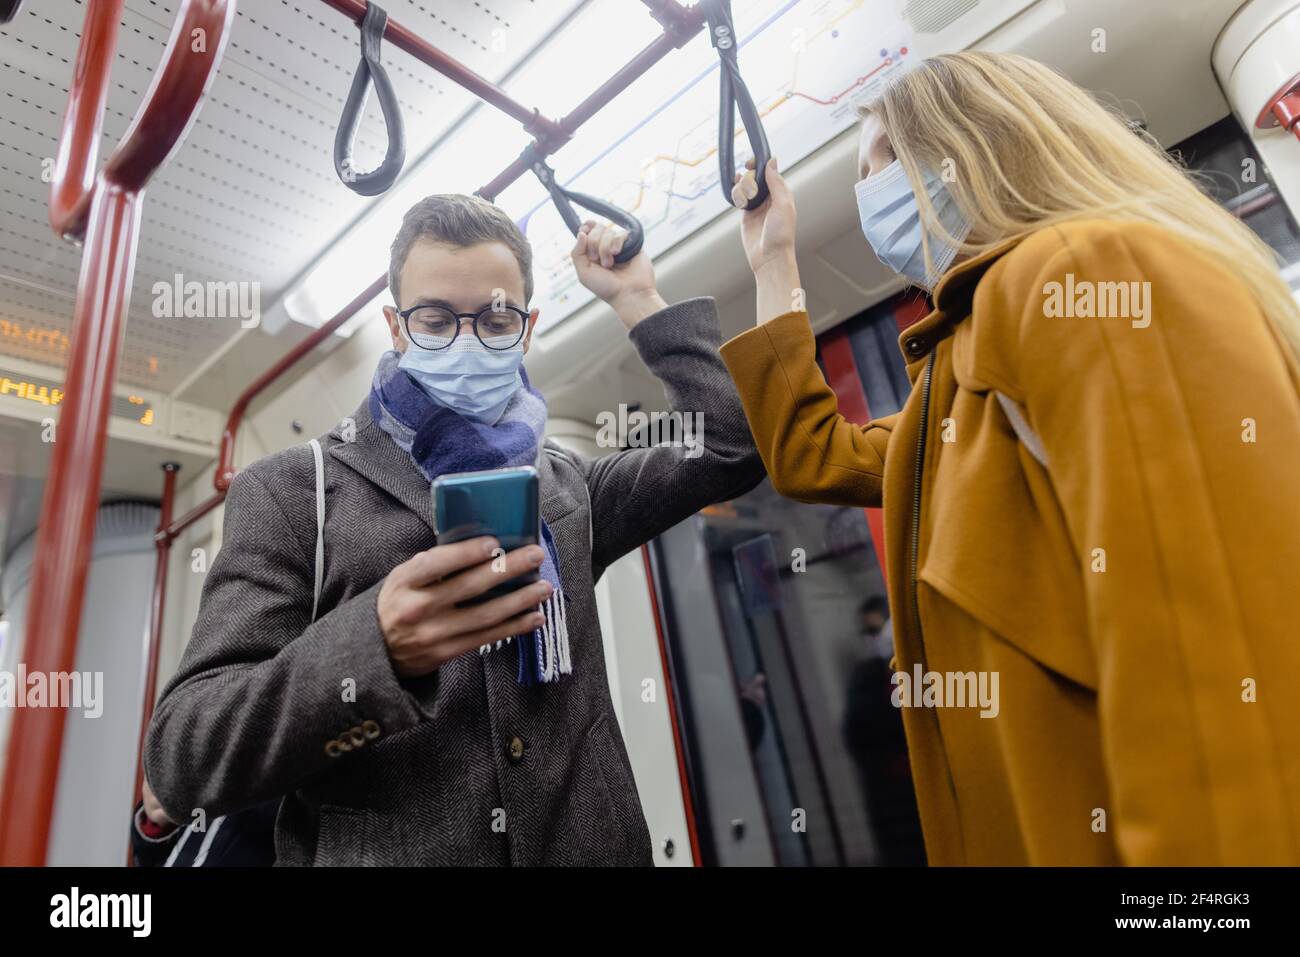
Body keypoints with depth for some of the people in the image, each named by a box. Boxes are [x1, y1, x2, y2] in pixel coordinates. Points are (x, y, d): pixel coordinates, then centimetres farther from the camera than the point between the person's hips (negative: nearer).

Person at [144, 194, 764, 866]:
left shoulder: (567, 484, 5)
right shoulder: (293, 490, -6)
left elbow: (733, 446, 5)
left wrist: (636, 299, 3)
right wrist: (374, 647, -31)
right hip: (374, 851, -3)